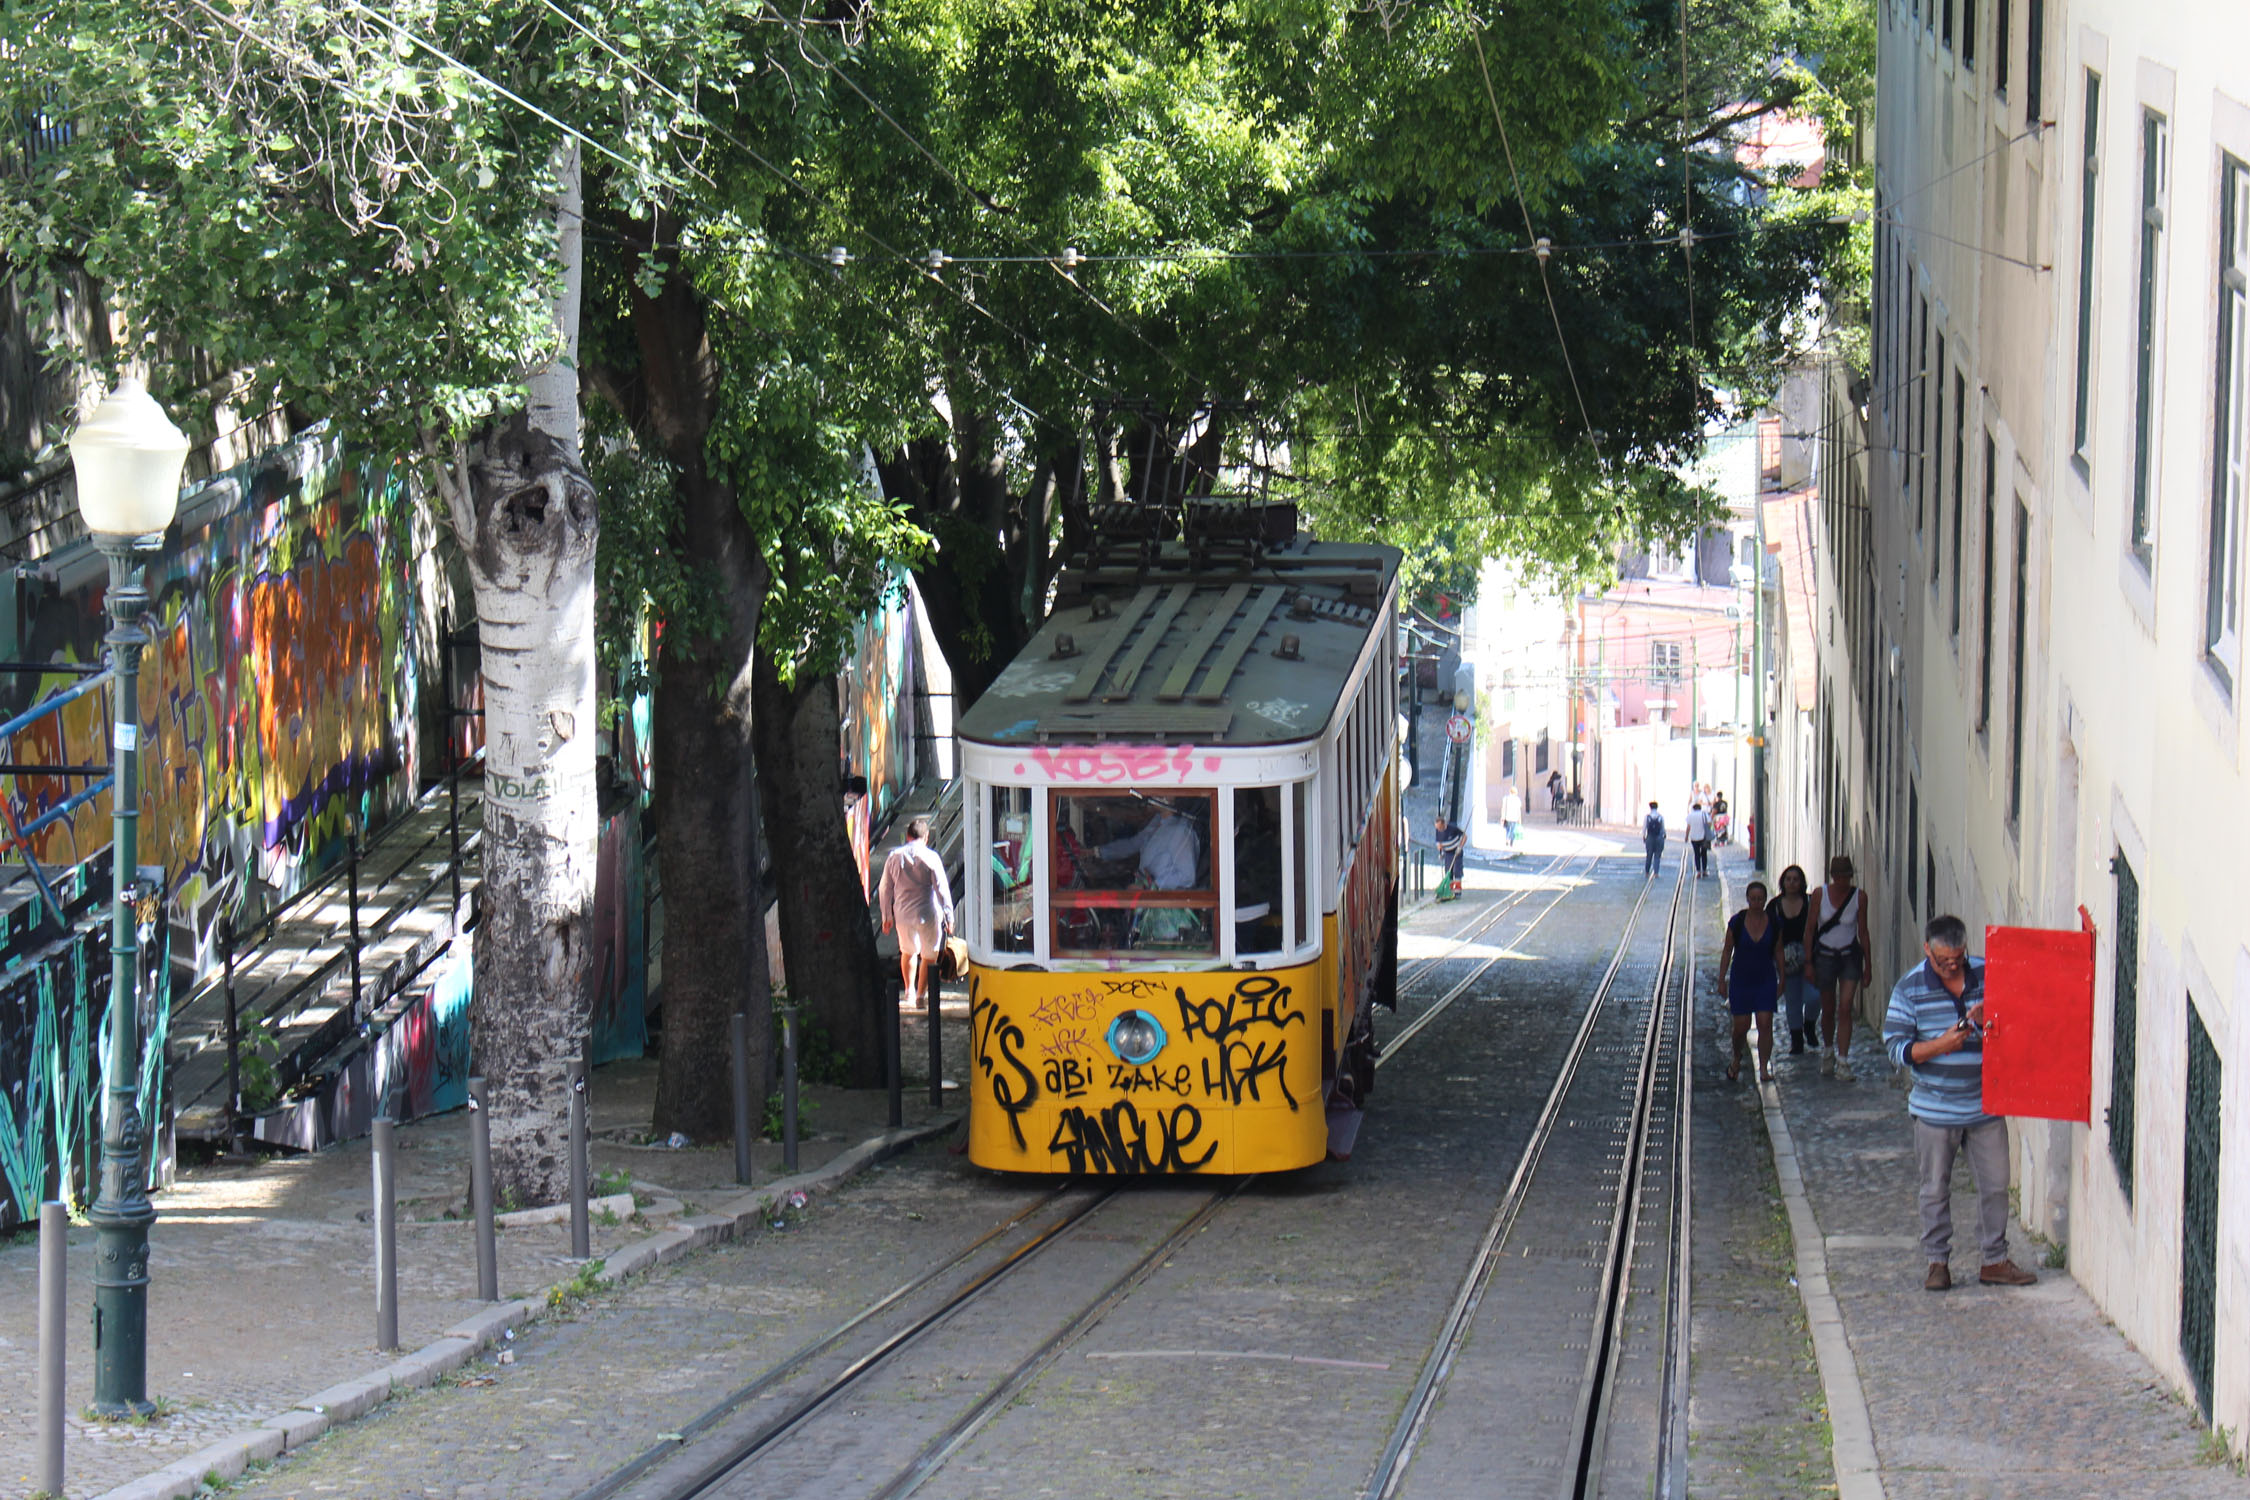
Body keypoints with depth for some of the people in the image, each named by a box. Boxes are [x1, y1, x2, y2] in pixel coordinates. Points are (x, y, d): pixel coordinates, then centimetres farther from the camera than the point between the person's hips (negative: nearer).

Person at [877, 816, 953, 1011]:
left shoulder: (894, 857, 0)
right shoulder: (930, 857, -10)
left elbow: (885, 889, 6)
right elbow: (942, 888, -10)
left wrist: (886, 916, 15)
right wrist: (948, 916, -4)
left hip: (902, 914, 4)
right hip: (927, 914, -4)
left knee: (908, 951, 24)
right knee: (929, 956, 9)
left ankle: (909, 991, 29)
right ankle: (920, 995, 6)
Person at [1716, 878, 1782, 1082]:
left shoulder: (1774, 923, -4)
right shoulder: (1737, 922, -7)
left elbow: (1778, 952, 5)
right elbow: (1727, 951, 0)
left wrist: (1782, 979, 5)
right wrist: (1722, 979, -1)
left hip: (1766, 980, 0)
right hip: (1741, 979, 0)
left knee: (1765, 1024, -8)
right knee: (1741, 1025, 2)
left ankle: (1764, 1069, -3)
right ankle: (1736, 1058, 31)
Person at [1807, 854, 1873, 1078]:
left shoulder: (1859, 896, -6)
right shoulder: (1820, 894, -7)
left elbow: (1863, 931, 1)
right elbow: (1810, 929, -3)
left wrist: (1867, 966, 4)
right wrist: (1808, 962, -6)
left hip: (1850, 956, -1)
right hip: (1824, 956, 1)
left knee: (1845, 1008, -11)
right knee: (1828, 1010, 11)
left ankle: (1843, 1061, -11)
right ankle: (1829, 1051, 35)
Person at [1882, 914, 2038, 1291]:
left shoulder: (1986, 975, 1)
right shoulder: (1910, 988, -5)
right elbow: (1896, 1046, -8)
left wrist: (1988, 1021, -14)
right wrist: (1941, 1045, -23)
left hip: (1985, 1104, 2)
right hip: (1935, 1109, -2)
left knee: (1995, 1185, 6)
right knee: (1935, 1190, 6)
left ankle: (1995, 1260, 19)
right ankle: (1938, 1262, 18)